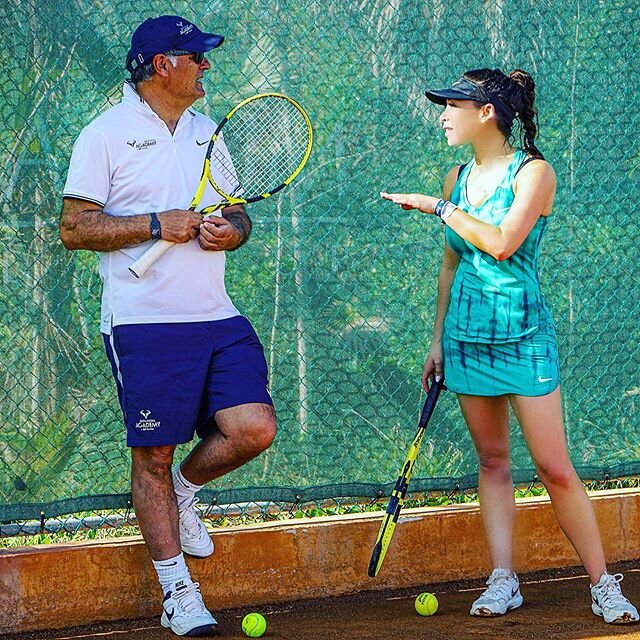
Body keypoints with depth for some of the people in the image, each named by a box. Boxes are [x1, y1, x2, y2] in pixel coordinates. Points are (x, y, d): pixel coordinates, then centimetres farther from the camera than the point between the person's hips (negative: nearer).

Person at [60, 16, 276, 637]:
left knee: (254, 428, -11)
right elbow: (74, 228, -8)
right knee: (152, 456, 0)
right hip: (143, 324, -5)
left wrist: (232, 229, -2)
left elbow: (237, 212, 22)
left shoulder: (210, 133, 15)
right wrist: (158, 224, -15)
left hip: (217, 318, 5)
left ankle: (185, 488, 21)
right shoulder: (106, 135, -4)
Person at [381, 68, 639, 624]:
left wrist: (439, 207, -14)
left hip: (522, 333, -5)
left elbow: (502, 243, -22)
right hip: (467, 335, 5)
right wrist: (438, 339, 15)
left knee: (555, 469, -5)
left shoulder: (533, 172, -8)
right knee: (492, 460, 7)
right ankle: (503, 582, 11)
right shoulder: (458, 179, 9)